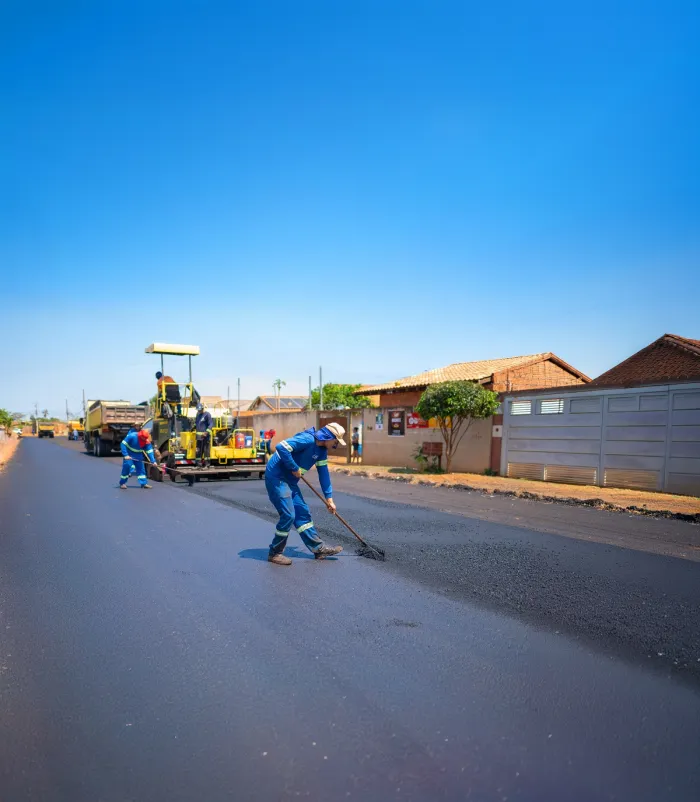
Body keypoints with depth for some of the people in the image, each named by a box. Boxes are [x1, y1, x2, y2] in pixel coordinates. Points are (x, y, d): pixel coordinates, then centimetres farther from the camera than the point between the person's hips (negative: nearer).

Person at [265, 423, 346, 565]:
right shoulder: (307, 439, -22)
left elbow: (324, 473, 14)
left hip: (289, 481, 10)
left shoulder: (322, 450, 7)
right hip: (276, 477, -10)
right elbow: (281, 447, -31)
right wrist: (295, 468, -22)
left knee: (302, 513, 11)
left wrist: (329, 498, 14)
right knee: (288, 515, -10)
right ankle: (275, 553, 7)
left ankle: (318, 548, 19)